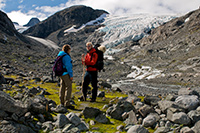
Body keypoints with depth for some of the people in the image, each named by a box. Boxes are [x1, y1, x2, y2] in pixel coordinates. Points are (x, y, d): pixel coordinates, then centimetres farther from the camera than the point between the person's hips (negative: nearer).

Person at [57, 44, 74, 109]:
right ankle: (67, 103, -9)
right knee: (68, 87, -7)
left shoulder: (59, 55, 12)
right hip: (66, 74, -10)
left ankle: (62, 102, 24)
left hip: (61, 73, 10)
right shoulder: (66, 56, -16)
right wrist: (71, 75, -15)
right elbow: (68, 66, -18)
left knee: (62, 87, 15)